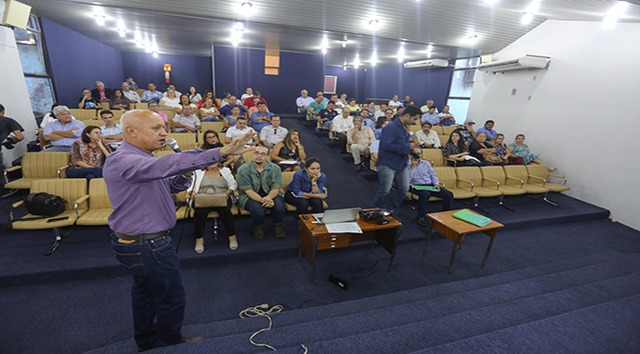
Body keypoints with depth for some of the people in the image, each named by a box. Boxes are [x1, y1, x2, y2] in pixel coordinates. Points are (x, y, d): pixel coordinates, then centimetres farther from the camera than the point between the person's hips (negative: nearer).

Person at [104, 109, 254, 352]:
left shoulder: (140, 159, 8)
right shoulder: (123, 161, -25)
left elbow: (170, 185, 9)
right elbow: (167, 164, -44)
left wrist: (183, 176, -15)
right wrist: (221, 152, -51)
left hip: (137, 242, 11)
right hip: (148, 246, -10)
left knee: (145, 290, 26)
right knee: (171, 298, 8)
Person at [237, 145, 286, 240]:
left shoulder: (275, 168, -6)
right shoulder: (243, 170, -12)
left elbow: (276, 188, -10)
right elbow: (248, 191, -17)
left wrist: (268, 198, -34)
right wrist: (262, 200, -34)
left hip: (269, 195, 2)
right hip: (249, 196, -2)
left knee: (279, 205, -28)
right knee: (258, 208, -33)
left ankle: (278, 226, 3)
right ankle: (258, 227, 1)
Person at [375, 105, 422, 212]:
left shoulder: (404, 127, 10)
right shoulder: (391, 127, -19)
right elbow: (387, 146, -30)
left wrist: (410, 143, 0)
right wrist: (408, 147, -25)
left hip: (401, 164, 9)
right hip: (387, 164, -9)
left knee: (404, 189, 13)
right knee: (384, 191, 0)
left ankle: (392, 210, 29)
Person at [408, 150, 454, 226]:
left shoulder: (426, 163, 18)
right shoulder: (408, 165, 3)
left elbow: (433, 174, 17)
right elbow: (407, 180, -11)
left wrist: (436, 183, -2)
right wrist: (412, 167, -14)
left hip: (430, 185, 5)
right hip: (417, 186, -5)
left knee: (449, 194, -15)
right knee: (425, 194, -40)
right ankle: (421, 217, -23)